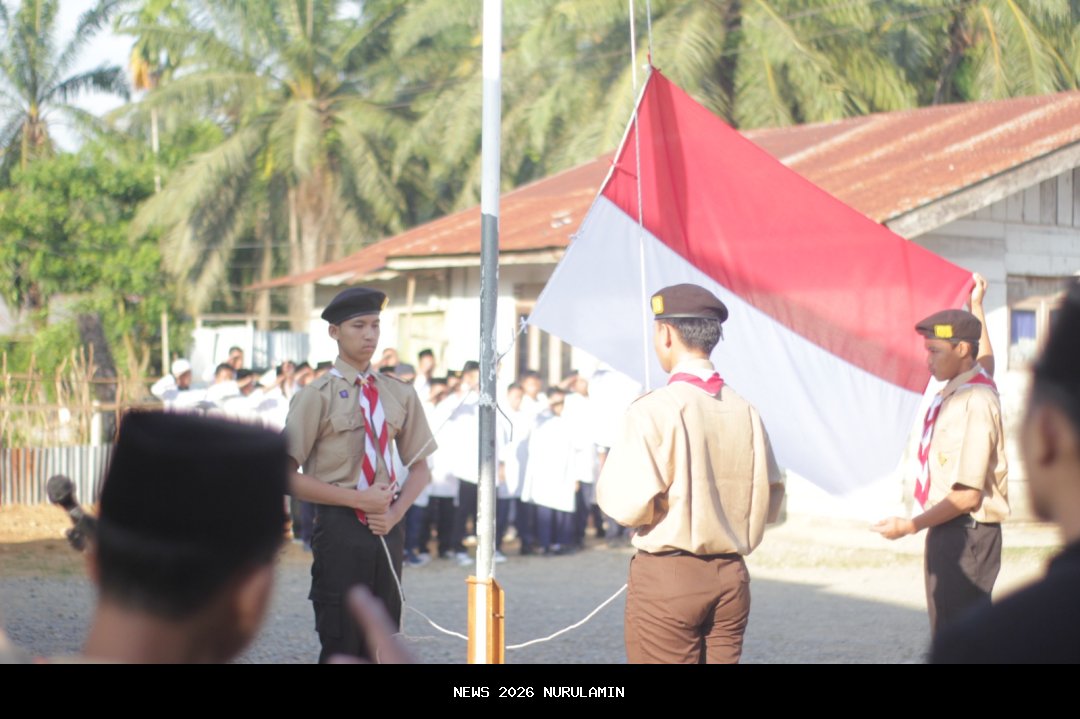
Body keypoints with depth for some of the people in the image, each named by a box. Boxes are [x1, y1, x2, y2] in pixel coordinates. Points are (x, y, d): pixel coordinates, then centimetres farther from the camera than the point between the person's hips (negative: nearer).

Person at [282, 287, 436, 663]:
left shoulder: (399, 394, 8)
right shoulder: (317, 396, -6)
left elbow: (420, 467, 15)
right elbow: (286, 476, -9)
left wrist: (394, 514, -4)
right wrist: (357, 498, -14)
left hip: (386, 529, 5)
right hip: (340, 527, -5)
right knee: (341, 644, -4)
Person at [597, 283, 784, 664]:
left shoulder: (654, 410, -13)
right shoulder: (745, 412, 3)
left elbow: (627, 505, -17)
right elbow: (769, 503, 7)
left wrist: (609, 465, 3)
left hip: (667, 576, -5)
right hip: (731, 576, 5)